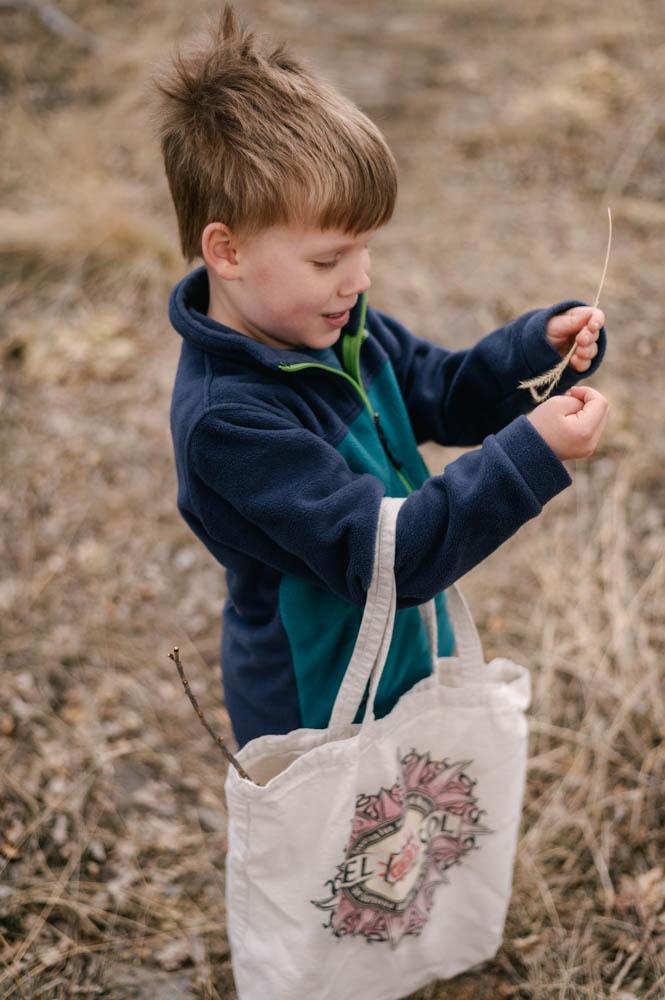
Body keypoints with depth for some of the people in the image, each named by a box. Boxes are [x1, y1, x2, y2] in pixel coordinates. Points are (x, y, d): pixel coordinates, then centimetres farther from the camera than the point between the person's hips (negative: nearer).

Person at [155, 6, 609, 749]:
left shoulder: (336, 327, -7)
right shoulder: (226, 421, -34)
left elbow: (444, 394, 6)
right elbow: (387, 551, -35)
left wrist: (540, 346, -12)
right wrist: (532, 454, -37)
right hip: (320, 713, -8)